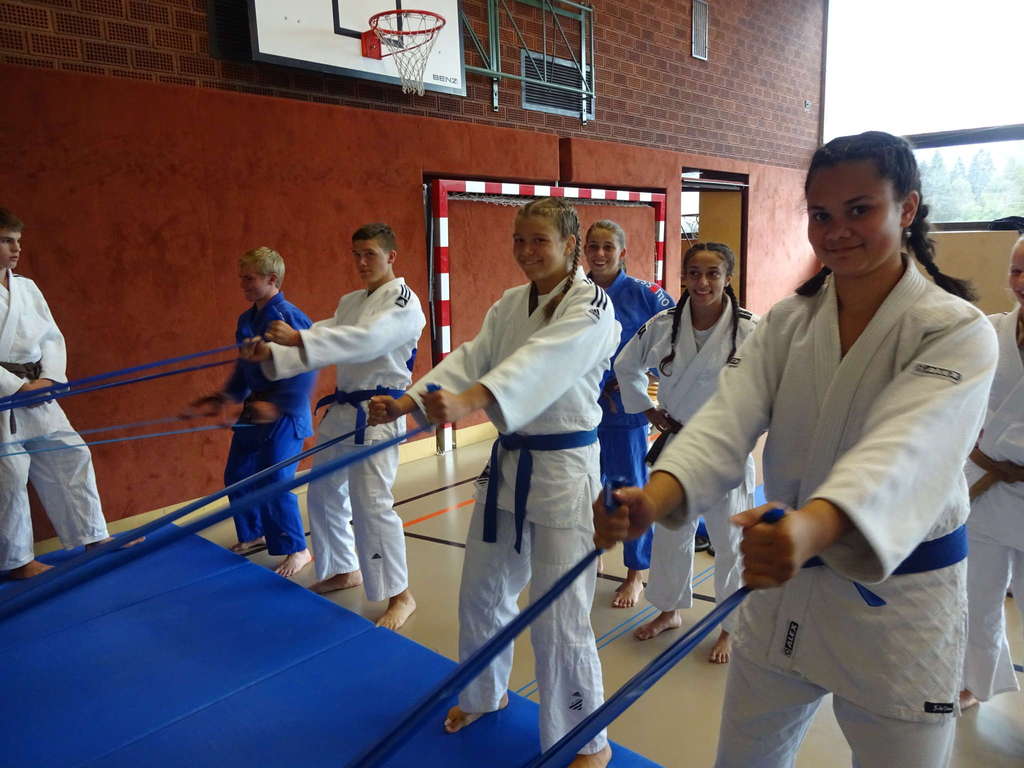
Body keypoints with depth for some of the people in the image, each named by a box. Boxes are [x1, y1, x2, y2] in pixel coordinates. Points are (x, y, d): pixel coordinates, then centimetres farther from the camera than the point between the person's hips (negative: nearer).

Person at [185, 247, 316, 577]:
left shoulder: (288, 317, -19)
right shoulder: (247, 319, 8)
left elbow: (305, 369, -24)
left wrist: (277, 404, -28)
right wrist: (225, 397, 6)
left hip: (285, 414, -9)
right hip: (255, 410, 9)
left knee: (274, 483, -7)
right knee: (237, 475, 17)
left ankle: (297, 550, 11)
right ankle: (253, 535, 39)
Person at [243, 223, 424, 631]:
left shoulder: (403, 303, -12)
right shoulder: (350, 302, 14)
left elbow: (367, 339, -29)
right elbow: (322, 341, 4)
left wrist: (297, 338, -38)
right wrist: (272, 351, -15)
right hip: (341, 410, 9)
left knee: (371, 504, -12)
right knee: (324, 494, 17)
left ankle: (400, 595, 4)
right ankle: (345, 570, 36)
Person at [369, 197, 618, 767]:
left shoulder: (591, 305, -13)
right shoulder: (509, 305, 9)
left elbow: (544, 360, -31)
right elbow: (472, 359, -2)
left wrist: (469, 400, -47)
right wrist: (409, 402, -18)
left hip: (563, 468, -7)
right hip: (508, 463, 7)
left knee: (559, 617, -2)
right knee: (481, 591, 19)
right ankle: (485, 693, 46)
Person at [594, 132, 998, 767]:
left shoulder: (958, 333, -14)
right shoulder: (788, 322, -2)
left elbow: (904, 449, -33)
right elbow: (728, 420, -17)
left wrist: (814, 526, -54)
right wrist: (653, 499, -37)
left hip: (899, 602, -3)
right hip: (786, 581, 4)